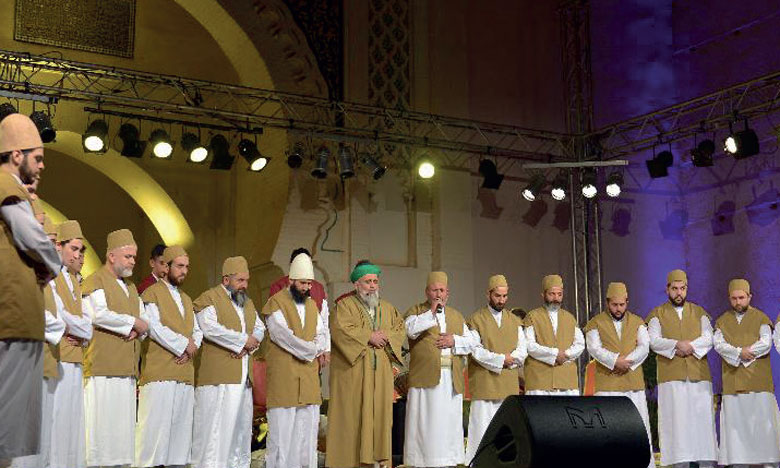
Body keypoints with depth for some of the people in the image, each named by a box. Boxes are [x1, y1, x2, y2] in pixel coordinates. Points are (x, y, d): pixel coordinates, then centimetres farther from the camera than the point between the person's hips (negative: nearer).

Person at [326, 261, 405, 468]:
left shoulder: (387, 308, 19)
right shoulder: (345, 305, 1)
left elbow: (400, 328, 11)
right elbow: (340, 329, -14)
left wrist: (385, 336, -8)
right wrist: (369, 336, -14)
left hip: (380, 373, 5)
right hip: (353, 371, -5)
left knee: (379, 412, 3)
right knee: (351, 414, -6)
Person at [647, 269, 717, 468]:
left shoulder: (699, 312, 15)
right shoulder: (658, 314, 9)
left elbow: (708, 338, 2)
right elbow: (654, 341, -5)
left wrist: (689, 346, -15)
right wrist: (678, 344, -20)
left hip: (698, 375, 2)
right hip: (671, 377, -2)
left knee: (703, 420, -1)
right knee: (677, 422, -4)